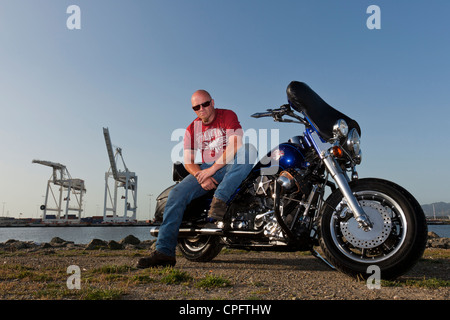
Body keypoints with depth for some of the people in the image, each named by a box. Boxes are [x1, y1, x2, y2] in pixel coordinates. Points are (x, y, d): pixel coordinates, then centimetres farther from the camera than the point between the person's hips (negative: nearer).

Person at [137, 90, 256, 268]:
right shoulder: (192, 129, 9)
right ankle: (164, 251, -20)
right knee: (177, 194, -19)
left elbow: (235, 145, -18)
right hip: (206, 169, 3)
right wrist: (201, 176, -20)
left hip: (230, 166, -3)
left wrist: (212, 169, -23)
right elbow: (188, 161, 1)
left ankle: (219, 199, -36)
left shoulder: (227, 116, -3)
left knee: (249, 150, -33)